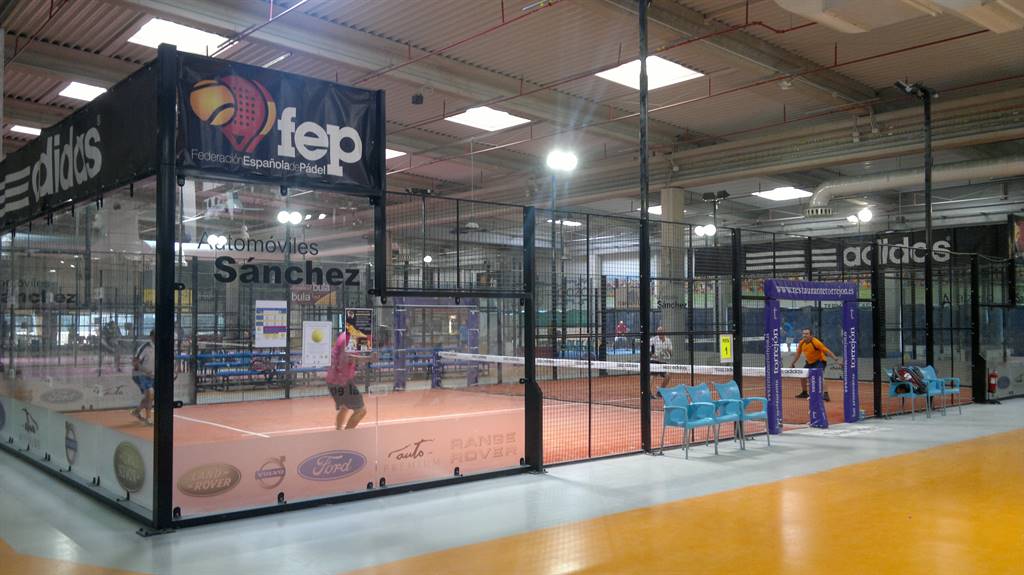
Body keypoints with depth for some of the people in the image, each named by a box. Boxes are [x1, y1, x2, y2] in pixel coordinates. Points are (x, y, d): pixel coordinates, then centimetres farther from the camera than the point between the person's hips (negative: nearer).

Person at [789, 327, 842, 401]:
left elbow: (827, 351, -28)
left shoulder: (816, 342, -27)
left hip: (819, 361, -7)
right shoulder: (801, 343, -7)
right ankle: (804, 393, 31)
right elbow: (798, 354, 9)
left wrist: (836, 359, -34)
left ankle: (825, 394, -33)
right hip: (809, 362, 7)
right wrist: (792, 363, 8)